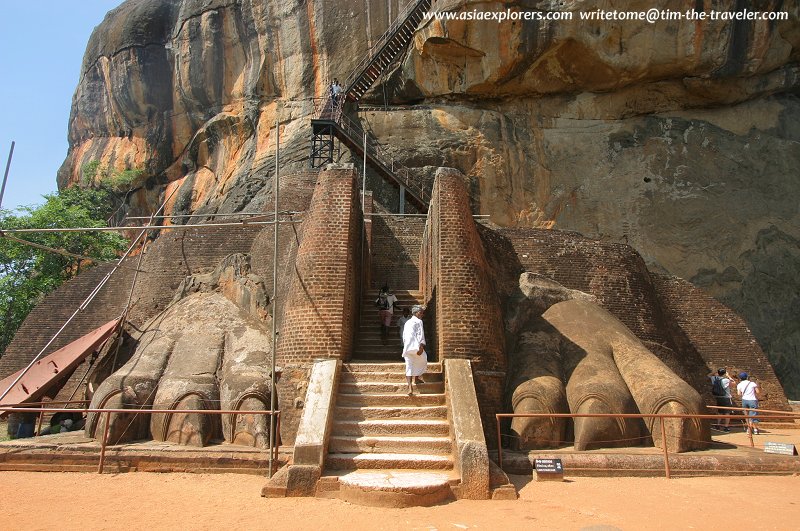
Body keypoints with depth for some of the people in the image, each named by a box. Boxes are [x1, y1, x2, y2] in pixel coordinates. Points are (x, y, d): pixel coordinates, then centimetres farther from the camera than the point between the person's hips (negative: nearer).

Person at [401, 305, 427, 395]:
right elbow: (420, 335, -13)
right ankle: (417, 377, 24)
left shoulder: (407, 322, 19)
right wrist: (421, 347, -19)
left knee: (409, 366, 2)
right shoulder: (418, 321, -2)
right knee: (422, 361, 20)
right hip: (416, 346, -6)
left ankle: (410, 387, -8)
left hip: (407, 347, 6)